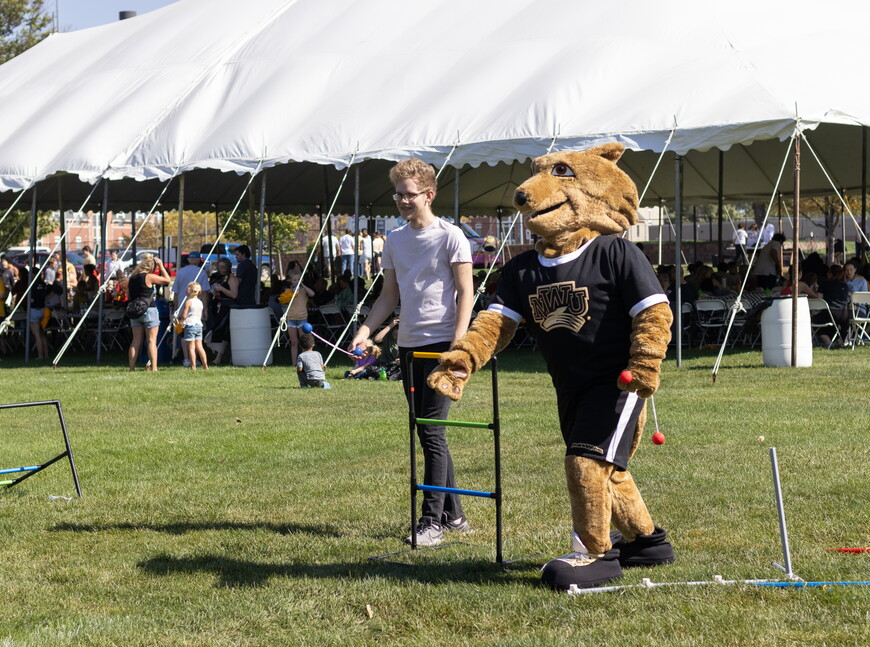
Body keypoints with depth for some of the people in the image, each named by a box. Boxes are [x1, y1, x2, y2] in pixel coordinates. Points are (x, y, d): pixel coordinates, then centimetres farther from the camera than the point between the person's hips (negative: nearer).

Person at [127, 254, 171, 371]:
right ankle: (153, 368, -7)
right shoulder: (149, 277, -12)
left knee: (136, 341, 8)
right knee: (152, 341, -2)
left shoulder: (133, 277, 7)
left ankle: (132, 367, 6)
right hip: (149, 310, -6)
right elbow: (167, 280, -7)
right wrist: (161, 265, -1)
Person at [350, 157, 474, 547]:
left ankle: (432, 520, -7)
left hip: (441, 343, -7)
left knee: (432, 431, -10)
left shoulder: (450, 237, -5)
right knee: (427, 433, 9)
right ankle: (453, 514, 17)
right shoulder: (394, 241, 13)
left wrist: (456, 345, -16)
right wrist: (365, 330, 1)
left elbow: (465, 294, -7)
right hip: (408, 345, 7)